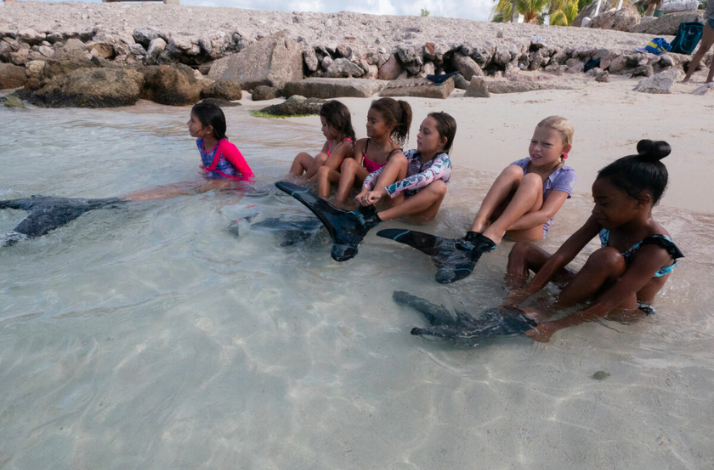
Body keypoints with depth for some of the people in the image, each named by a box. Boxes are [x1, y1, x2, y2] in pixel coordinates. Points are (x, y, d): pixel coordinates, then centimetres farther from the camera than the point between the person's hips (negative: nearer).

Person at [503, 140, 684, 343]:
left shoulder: (655, 249, -27)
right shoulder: (605, 219, -9)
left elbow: (605, 305, -31)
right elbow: (562, 256, -16)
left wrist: (552, 326, -35)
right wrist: (526, 292, -23)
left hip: (624, 312, -6)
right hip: (596, 292, 7)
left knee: (607, 258, -38)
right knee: (522, 248, -3)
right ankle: (517, 311, -24)